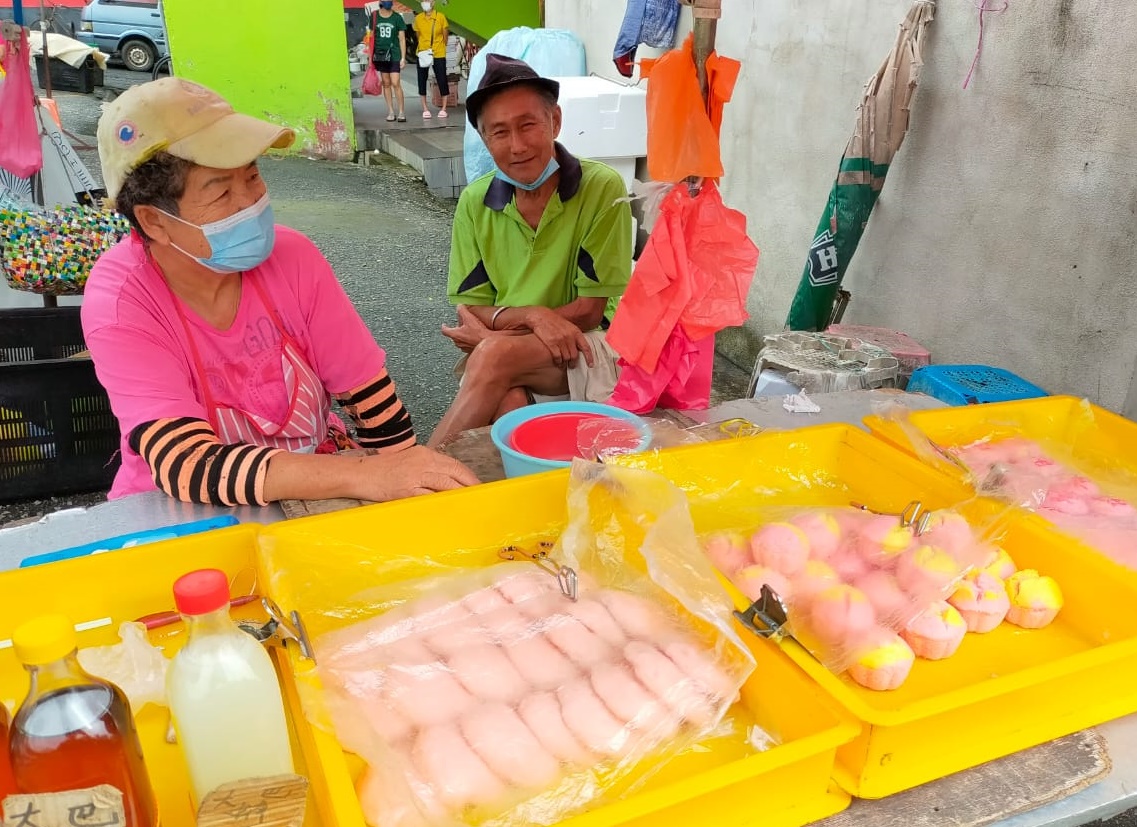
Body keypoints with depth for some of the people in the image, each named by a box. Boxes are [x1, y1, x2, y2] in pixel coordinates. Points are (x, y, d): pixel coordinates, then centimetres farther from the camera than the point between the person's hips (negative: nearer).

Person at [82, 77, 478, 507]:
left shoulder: (291, 255, -12)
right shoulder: (120, 300, -20)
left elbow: (369, 391, -5)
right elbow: (188, 468, -29)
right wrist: (367, 475, -37)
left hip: (313, 484, 3)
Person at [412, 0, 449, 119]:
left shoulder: (440, 17, -5)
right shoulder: (418, 18, 2)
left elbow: (445, 36, 2)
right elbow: (418, 36, 10)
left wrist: (440, 47, 4)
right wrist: (425, 47, 1)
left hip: (439, 54, -2)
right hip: (423, 53, 2)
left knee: (442, 80, -1)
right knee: (422, 80, 3)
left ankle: (443, 109, 9)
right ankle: (425, 109, 11)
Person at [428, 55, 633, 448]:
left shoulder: (603, 188, -10)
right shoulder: (475, 202, 2)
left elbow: (590, 311, -8)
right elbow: (469, 312, 1)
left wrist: (493, 329, -12)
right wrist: (532, 315, -19)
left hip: (590, 352, -2)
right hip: (504, 352, 2)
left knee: (495, 355, -30)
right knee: (507, 401, -33)